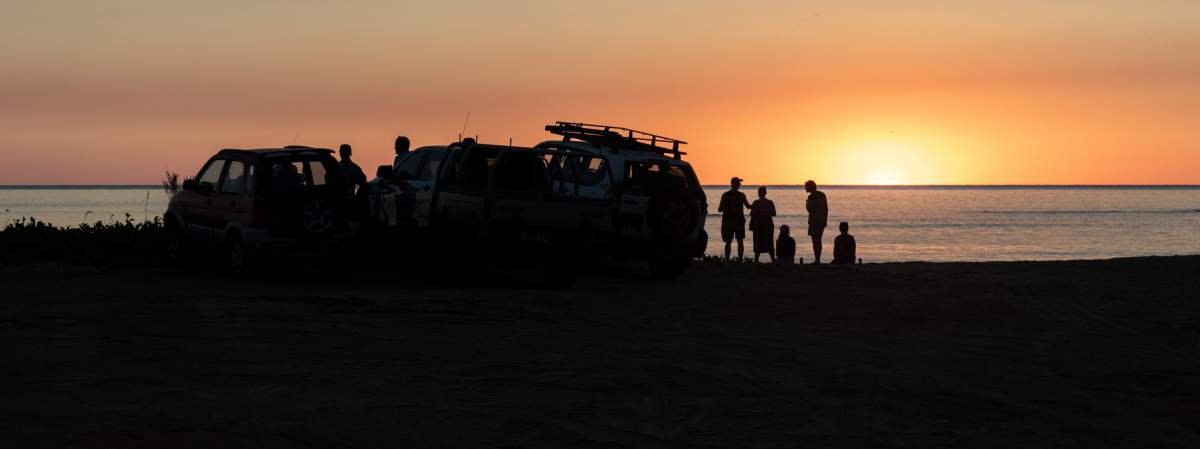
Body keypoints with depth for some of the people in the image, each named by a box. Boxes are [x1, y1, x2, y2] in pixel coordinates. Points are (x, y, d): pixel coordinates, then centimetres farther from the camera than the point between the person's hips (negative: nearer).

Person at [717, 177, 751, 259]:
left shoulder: (725, 195, -5)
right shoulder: (741, 195, -6)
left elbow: (720, 209, -6)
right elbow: (748, 206, 4)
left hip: (728, 221, 0)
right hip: (739, 221, 0)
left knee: (728, 242, 3)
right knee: (740, 242, 8)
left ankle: (727, 260, -4)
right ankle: (740, 259, 2)